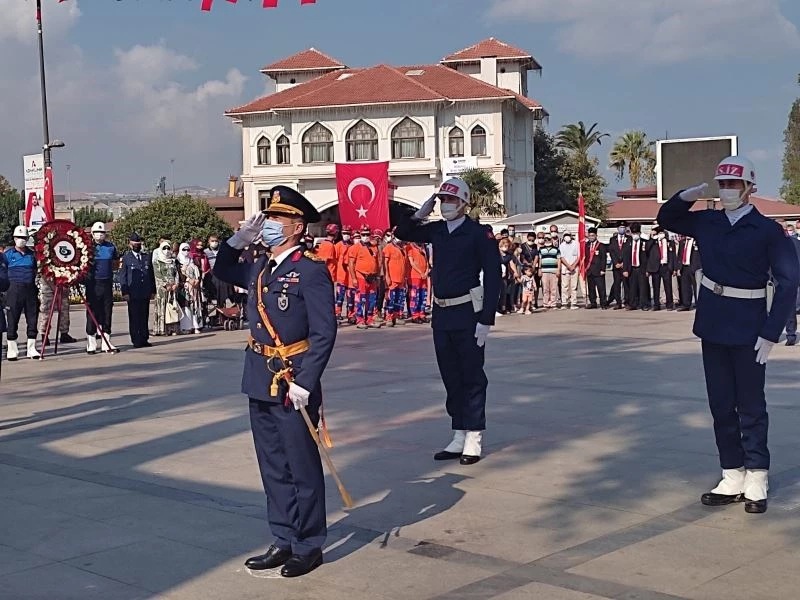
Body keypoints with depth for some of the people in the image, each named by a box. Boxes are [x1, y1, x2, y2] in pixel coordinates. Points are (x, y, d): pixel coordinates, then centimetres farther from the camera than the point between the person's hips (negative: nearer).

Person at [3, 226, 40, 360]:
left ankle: (32, 349, 12)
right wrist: (6, 285, -4)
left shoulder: (31, 254, 11)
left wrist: (36, 288, 9)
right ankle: (12, 350, 5)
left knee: (32, 319, 4)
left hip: (30, 290, 3)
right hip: (15, 289, -3)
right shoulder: (8, 254, 2)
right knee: (13, 320, -1)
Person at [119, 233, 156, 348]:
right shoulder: (126, 258, 4)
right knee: (134, 318, -3)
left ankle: (144, 339, 10)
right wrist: (125, 292, -7)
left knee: (145, 317, 5)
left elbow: (151, 275, 17)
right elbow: (123, 276, 1)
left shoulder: (147, 257, 16)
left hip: (146, 294, 4)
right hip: (133, 294, -4)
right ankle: (136, 341, 1)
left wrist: (153, 290, 10)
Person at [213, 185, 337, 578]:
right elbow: (222, 271, 30)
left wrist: (304, 383, -22)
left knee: (303, 467, 5)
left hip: (293, 385, -8)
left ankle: (309, 546, 17)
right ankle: (284, 540, 26)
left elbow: (324, 334, -16)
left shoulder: (312, 272, -12)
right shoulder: (259, 269, 11)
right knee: (273, 468, 14)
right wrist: (239, 239, 12)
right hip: (260, 384, 8)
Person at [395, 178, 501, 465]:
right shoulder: (436, 230, 8)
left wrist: (486, 320, -16)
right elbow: (402, 233, 20)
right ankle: (459, 437, 21)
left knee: (472, 377, 1)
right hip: (441, 314, 6)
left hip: (468, 315, -6)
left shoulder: (479, 233, -9)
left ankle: (473, 440, 8)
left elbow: (493, 277, -12)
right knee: (451, 378, 12)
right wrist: (421, 213, 4)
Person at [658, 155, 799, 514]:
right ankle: (732, 479, 19)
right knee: (721, 404, 9)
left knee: (750, 406, 2)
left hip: (748, 329, -5)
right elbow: (665, 219, 19)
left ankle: (756, 482, 11)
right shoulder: (707, 223, 6)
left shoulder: (768, 230, -9)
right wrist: (687, 197, -2)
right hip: (712, 325, 5)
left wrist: (771, 333, -16)